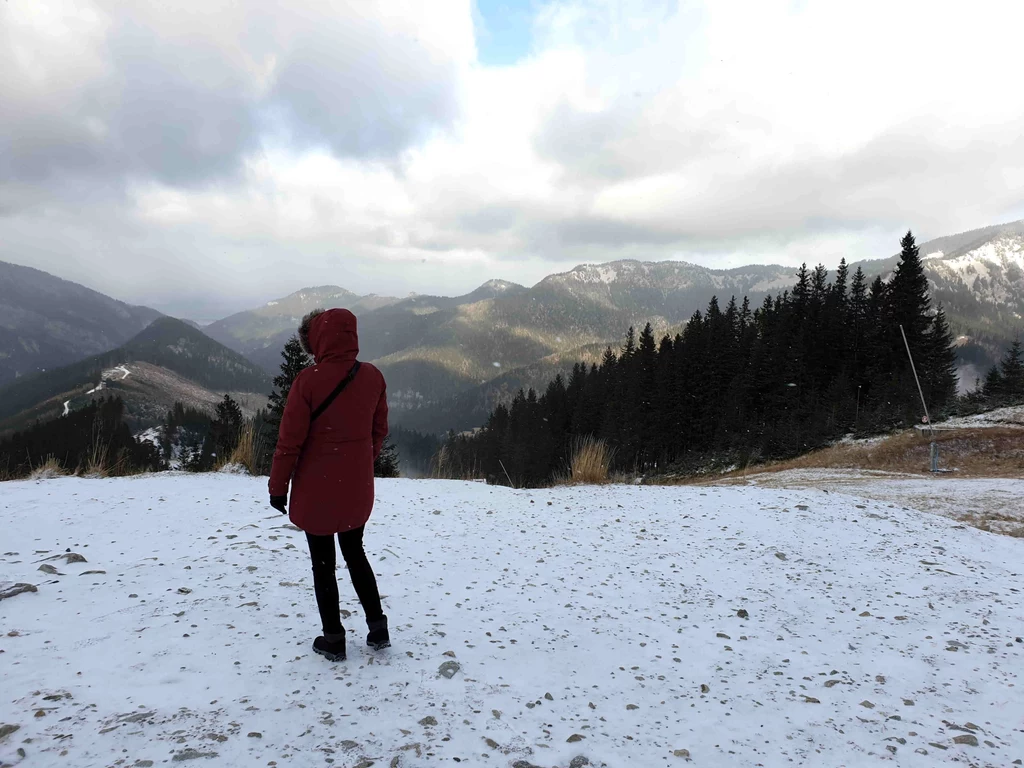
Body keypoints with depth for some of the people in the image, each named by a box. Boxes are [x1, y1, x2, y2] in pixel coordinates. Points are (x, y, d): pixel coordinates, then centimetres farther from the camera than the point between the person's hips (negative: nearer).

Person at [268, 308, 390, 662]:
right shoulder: (373, 377, -5)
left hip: (316, 490, -4)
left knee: (323, 563, 11)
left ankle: (333, 639, 21)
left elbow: (290, 440, -13)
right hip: (357, 488, 4)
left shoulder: (308, 381, -18)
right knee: (355, 553, 21)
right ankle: (378, 628, 24)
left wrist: (278, 486, -2)